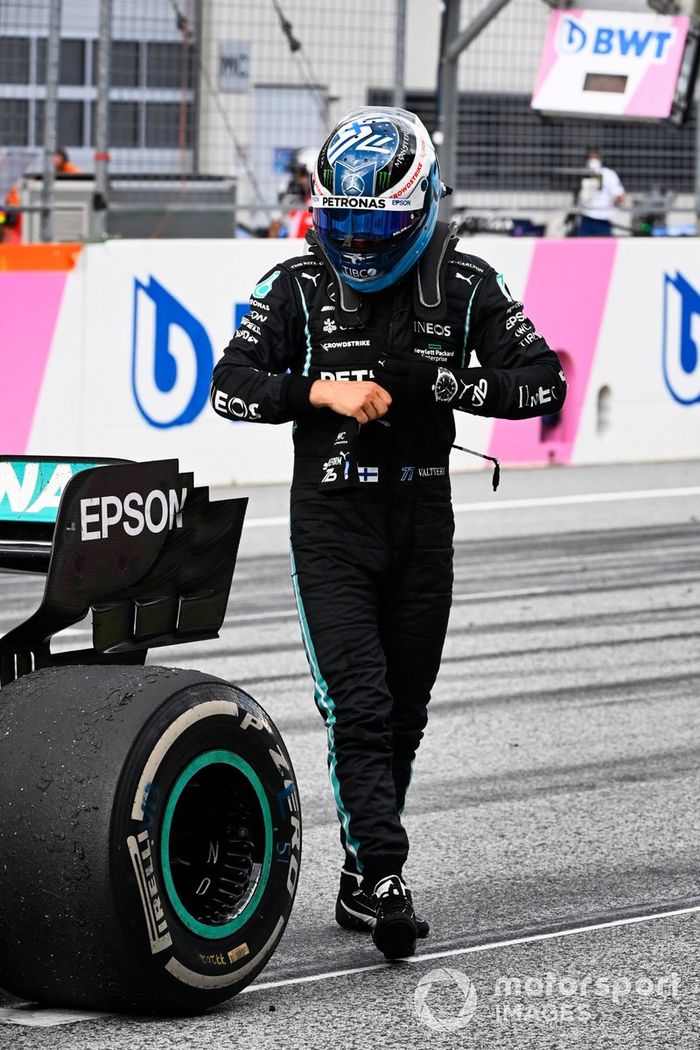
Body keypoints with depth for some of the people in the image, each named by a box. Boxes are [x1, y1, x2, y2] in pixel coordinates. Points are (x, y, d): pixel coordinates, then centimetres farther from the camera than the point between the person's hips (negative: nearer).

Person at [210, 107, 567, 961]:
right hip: (331, 516, -2)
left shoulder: (465, 286, -1)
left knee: (404, 713, 8)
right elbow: (230, 388, -6)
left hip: (423, 515, 2)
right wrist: (321, 391, -21)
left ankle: (359, 882, 19)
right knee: (357, 704, -14)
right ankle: (384, 875, -17)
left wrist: (437, 383, -17)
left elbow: (543, 382, -4)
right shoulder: (297, 286, -2)